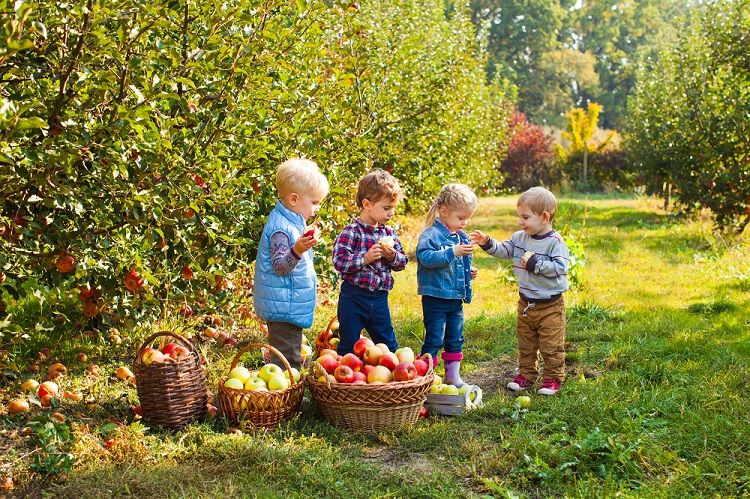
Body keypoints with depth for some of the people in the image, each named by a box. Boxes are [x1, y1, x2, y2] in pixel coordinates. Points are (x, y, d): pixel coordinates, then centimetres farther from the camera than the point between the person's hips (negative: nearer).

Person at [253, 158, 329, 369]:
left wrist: (307, 240, 31)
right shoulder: (281, 228, -21)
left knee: (291, 356, 19)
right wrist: (297, 250, -41)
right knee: (287, 361, -5)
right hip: (284, 306, -11)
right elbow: (279, 266, -27)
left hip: (291, 306, 11)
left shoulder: (291, 221, 12)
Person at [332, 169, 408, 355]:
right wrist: (365, 258, -25)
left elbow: (402, 261, 11)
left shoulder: (389, 233, 6)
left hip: (379, 298, 6)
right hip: (354, 297, -5)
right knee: (348, 346, 7)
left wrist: (392, 256, -10)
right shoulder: (351, 232, -13)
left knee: (388, 344, 16)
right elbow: (339, 261, -20)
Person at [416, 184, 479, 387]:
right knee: (434, 339, -4)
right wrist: (453, 252, -34)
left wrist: (469, 271, 7)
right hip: (436, 297, -8)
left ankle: (453, 375, 27)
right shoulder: (431, 234, -14)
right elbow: (426, 257, -30)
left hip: (456, 298, 8)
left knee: (455, 338, 16)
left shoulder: (461, 237, 12)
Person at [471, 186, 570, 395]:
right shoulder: (520, 238, 3)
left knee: (551, 346, 5)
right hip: (525, 303, 6)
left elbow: (560, 267, -24)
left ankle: (553, 378, 18)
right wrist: (487, 243, -6)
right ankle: (527, 374, 30)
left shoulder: (555, 242, -17)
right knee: (525, 344, 17)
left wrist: (535, 263, -25)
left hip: (550, 306, -6)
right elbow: (504, 250, 10)